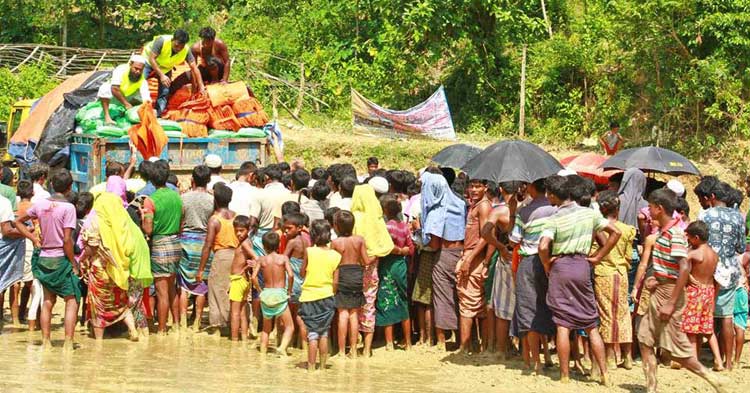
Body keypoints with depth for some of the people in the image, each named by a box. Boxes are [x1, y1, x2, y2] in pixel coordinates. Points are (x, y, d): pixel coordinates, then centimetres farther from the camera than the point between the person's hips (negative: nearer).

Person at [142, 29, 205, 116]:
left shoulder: (186, 51, -26)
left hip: (166, 68, 3)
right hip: (149, 62, -3)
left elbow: (194, 68, -23)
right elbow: (152, 59, -32)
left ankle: (158, 113, 9)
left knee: (164, 92, -2)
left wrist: (201, 86, -29)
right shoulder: (162, 41, -35)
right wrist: (161, 75, -41)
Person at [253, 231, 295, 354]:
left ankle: (263, 352, 19)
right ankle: (282, 347, -22)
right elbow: (290, 275, -14)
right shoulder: (283, 258, -2)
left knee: (266, 328, 20)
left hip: (266, 294, 3)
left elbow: (254, 276, -7)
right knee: (289, 327, 1)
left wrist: (260, 290, 6)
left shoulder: (261, 259, 3)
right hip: (280, 293, -3)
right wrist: (289, 290, -2)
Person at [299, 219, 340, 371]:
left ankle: (311, 365, 1)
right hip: (327, 296, 2)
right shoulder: (336, 256, -3)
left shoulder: (309, 251, -10)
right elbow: (335, 281, -3)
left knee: (312, 333, 1)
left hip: (309, 296, -2)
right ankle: (323, 365, 17)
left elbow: (303, 273, 1)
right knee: (324, 333, 13)